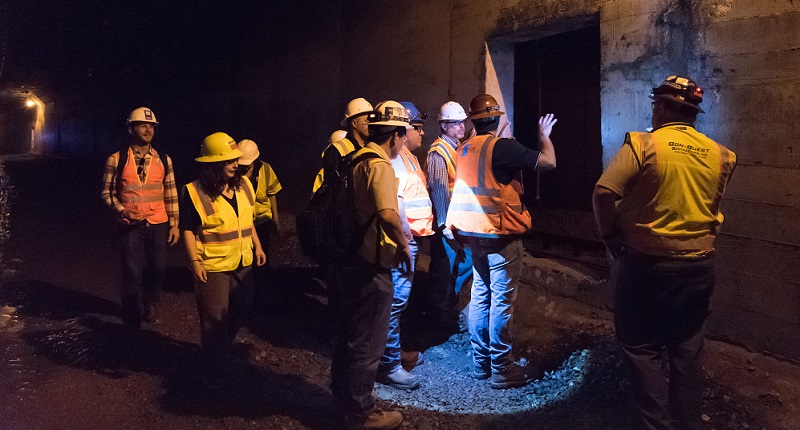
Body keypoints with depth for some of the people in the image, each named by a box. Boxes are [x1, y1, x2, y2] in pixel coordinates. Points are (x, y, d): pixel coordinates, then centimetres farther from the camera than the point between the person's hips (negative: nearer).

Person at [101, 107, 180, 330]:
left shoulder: (164, 160, 5)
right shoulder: (116, 159, -3)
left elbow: (171, 195, 8)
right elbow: (107, 192, 1)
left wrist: (174, 224, 6)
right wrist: (121, 210, -16)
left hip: (158, 225, 3)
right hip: (130, 225, -2)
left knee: (157, 268, 8)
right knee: (132, 272, 0)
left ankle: (150, 305, 37)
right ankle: (132, 320, 17)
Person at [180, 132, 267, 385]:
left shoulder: (243, 185, 4)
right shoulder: (195, 192, -15)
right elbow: (187, 230, -12)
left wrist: (257, 246, 12)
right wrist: (194, 262, -18)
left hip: (242, 262, 6)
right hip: (212, 266, -6)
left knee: (240, 312, 18)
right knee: (215, 320, 4)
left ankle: (222, 352, 43)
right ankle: (216, 371, 22)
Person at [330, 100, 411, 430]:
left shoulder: (356, 160, 9)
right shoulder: (381, 166, -20)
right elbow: (388, 215, -37)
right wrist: (403, 245, -20)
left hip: (350, 259, 9)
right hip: (371, 269, -9)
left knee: (349, 334, 23)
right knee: (367, 344, 5)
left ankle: (344, 396, 41)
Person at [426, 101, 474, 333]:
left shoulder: (460, 148, 13)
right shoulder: (438, 152, -14)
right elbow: (438, 188, -19)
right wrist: (445, 225, -21)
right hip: (446, 222, -9)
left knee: (467, 262, 16)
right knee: (445, 268, 2)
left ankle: (449, 302, 35)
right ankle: (444, 315, 17)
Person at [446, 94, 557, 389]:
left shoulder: (464, 150, 7)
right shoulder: (501, 146, -15)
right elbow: (548, 162, -14)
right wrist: (544, 136, 2)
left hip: (474, 234, 8)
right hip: (501, 234, -7)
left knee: (480, 295, 14)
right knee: (502, 300, -2)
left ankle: (480, 363, 22)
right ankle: (502, 369, 4)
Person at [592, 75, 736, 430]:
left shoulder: (643, 144, -13)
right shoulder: (719, 155, 3)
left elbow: (603, 193, -20)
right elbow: (713, 207, 10)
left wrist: (611, 237, -6)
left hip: (648, 264, -5)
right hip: (699, 266, 5)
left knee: (642, 350, 7)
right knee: (687, 352, 16)